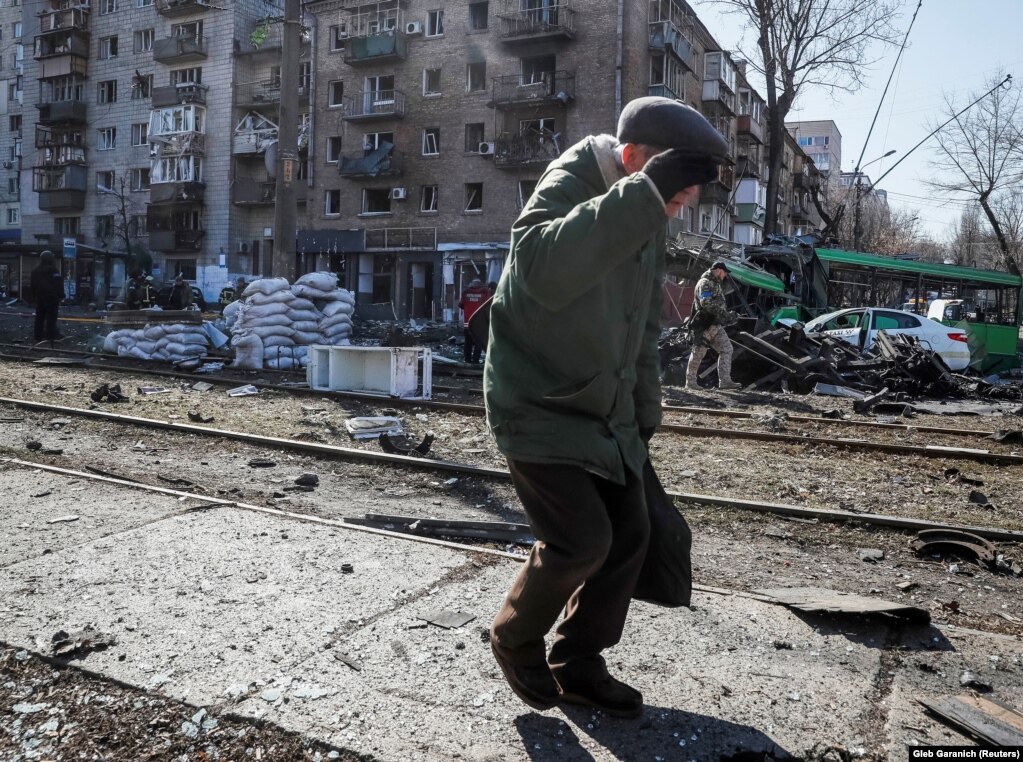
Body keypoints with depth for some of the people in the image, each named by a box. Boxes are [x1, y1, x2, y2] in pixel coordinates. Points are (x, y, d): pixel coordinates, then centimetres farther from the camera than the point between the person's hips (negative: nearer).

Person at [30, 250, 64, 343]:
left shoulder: (36, 270, 11)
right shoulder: (54, 270, -13)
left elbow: (32, 284, 17)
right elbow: (59, 284, -16)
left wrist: (34, 296, 22)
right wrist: (60, 295, -11)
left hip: (40, 298, 7)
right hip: (52, 297, -7)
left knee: (39, 318, 11)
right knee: (51, 318, -4)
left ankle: (38, 336, 14)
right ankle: (50, 336, -5)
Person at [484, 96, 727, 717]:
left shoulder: (648, 219, 5)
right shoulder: (568, 186, -20)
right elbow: (543, 269, -44)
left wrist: (645, 414, 18)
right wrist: (646, 194, -45)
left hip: (605, 411, 8)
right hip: (539, 408, -8)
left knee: (630, 534, 6)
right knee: (582, 538, -14)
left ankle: (578, 665, 25)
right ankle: (515, 641, 16)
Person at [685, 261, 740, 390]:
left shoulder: (715, 284, 22)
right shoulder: (705, 283, -11)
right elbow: (706, 303, -24)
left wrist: (728, 315, 13)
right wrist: (725, 314, -26)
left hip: (716, 325, 9)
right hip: (705, 325, -9)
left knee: (726, 349, -1)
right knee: (698, 353, 0)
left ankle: (724, 381, -4)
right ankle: (690, 382, 10)